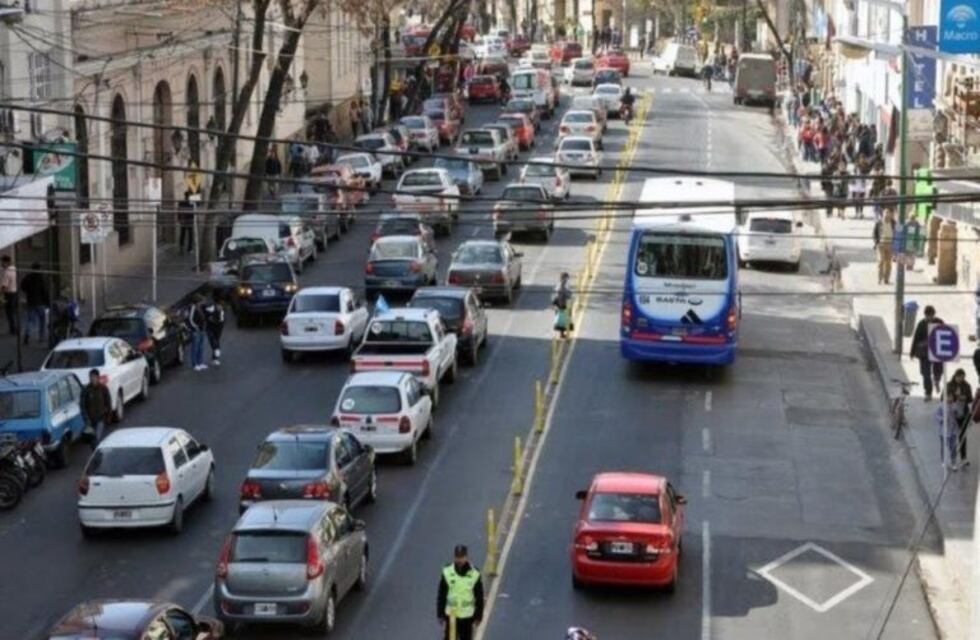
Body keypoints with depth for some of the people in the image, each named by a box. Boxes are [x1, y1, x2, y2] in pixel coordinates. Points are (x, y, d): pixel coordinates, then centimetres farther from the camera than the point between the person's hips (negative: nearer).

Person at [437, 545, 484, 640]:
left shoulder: (474, 574, -8)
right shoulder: (447, 572, -7)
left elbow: (479, 597, 0)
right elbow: (441, 596, 1)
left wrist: (478, 616, 0)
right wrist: (440, 614, 0)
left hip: (467, 617, 0)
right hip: (450, 615, 0)